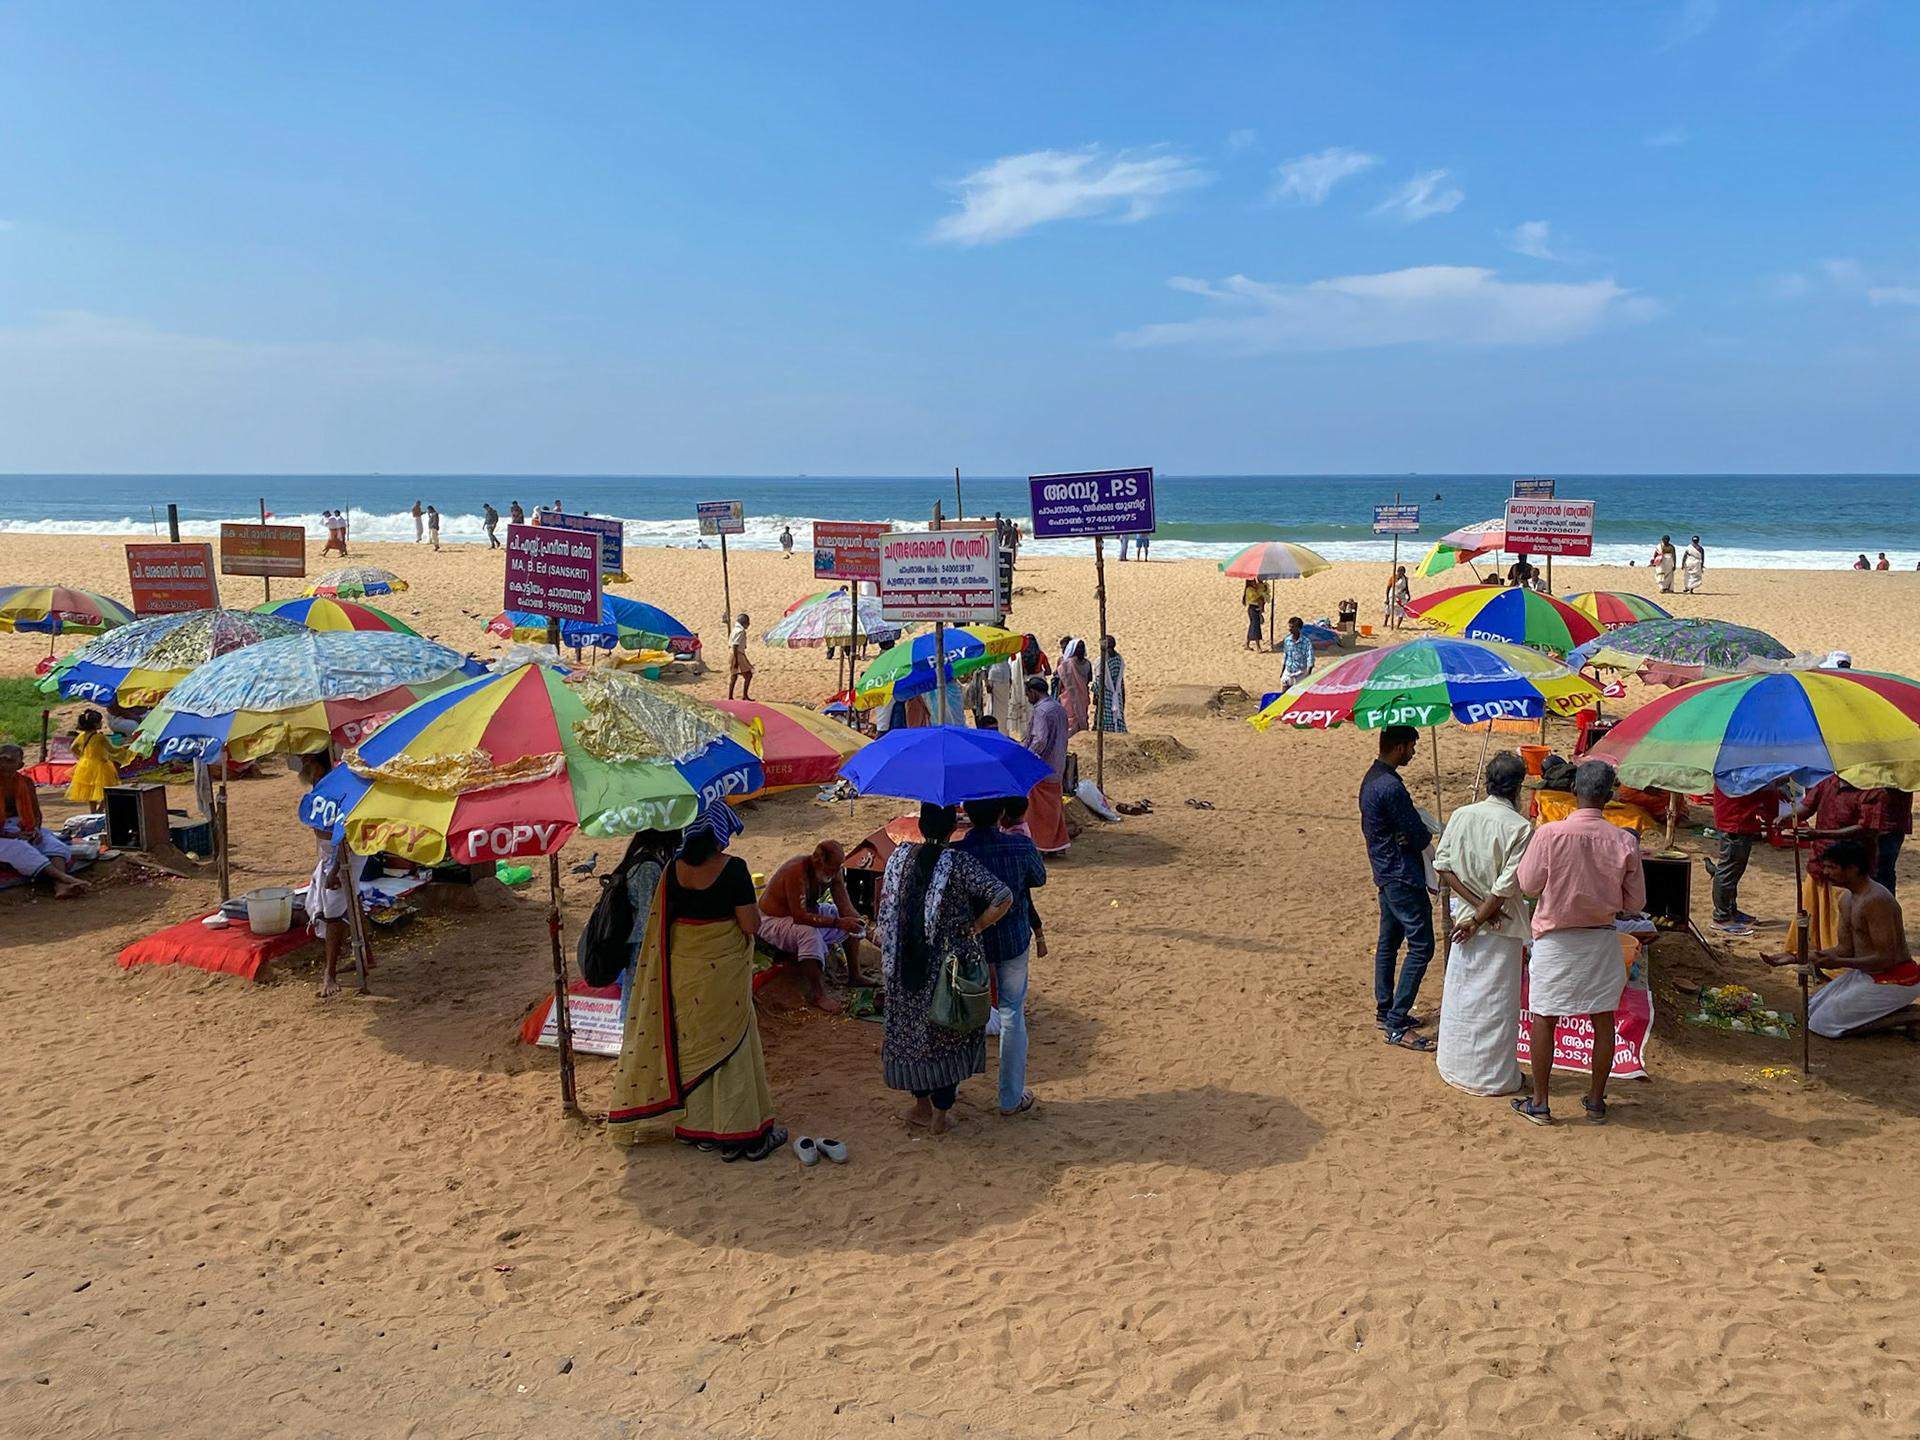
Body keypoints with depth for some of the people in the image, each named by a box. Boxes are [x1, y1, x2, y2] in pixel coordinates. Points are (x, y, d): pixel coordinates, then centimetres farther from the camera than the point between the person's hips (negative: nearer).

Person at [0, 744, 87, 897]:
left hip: (23, 829, 5)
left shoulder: (25, 781, 8)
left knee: (51, 842, -23)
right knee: (18, 848, -35)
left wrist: (36, 829, -9)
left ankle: (60, 885, -49)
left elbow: (36, 812, 13)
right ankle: (61, 876, -54)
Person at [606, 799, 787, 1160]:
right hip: (722, 967, -5)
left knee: (689, 1042, 16)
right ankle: (740, 1135, 12)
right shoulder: (732, 869, -18)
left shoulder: (674, 869, -1)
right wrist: (750, 905, 2)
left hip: (681, 966, 5)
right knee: (729, 1043, 5)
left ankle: (696, 1127, 26)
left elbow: (662, 918, 7)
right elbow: (751, 924, -17)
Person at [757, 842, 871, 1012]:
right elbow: (800, 916, -40)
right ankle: (817, 993, -30)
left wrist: (857, 920, -30)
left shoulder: (833, 870, -11)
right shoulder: (796, 871, -35)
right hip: (773, 920, -8)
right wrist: (838, 922, -44)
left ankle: (854, 975, 6)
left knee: (852, 919, 0)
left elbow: (845, 905, -8)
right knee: (809, 932, -38)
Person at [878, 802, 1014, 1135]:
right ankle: (940, 1113, 22)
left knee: (912, 1030, 20)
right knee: (948, 1033, 12)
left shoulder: (899, 857, -3)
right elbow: (1003, 898, -25)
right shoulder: (959, 863, -17)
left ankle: (922, 1104, 33)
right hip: (951, 966, -3)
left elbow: (886, 911, 5)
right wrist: (975, 927, -10)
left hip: (906, 967, 3)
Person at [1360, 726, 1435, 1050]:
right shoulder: (1391, 787, -23)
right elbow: (1419, 837, -19)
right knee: (1421, 947, -7)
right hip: (1403, 877, -11)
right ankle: (1397, 1026, -6)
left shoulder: (1371, 779, 9)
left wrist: (1415, 834, 2)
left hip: (1384, 874, 11)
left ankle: (1384, 1012, 27)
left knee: (1388, 943, 17)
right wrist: (1427, 835, 4)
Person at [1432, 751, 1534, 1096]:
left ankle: (1455, 1068, 28)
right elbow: (1507, 886, -20)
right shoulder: (1520, 828, -17)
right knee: (1495, 1003, 7)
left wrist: (1474, 906, -5)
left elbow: (1443, 864, -4)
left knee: (1460, 995, 16)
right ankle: (1493, 1076, 17)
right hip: (1502, 926, -5)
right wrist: (1480, 916, -10)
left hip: (1465, 916, 5)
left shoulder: (1461, 815, -4)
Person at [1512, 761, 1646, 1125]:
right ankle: (1596, 1100, 25)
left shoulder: (1549, 834, -18)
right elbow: (1635, 902, -3)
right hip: (1601, 940, 2)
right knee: (1603, 1019, 15)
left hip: (1555, 940, -2)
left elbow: (1529, 885, -8)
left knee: (1544, 1019, 9)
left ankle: (1539, 1102, 16)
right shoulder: (1624, 841, -11)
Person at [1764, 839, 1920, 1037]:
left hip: (1894, 981, -10)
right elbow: (1845, 948, 10)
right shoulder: (1847, 899, 7)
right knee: (1811, 1010, 14)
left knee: (1823, 1023, -10)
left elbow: (1886, 959, -26)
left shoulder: (1876, 900, -24)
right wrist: (1796, 959, 2)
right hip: (1864, 974, 10)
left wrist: (1839, 963, -31)